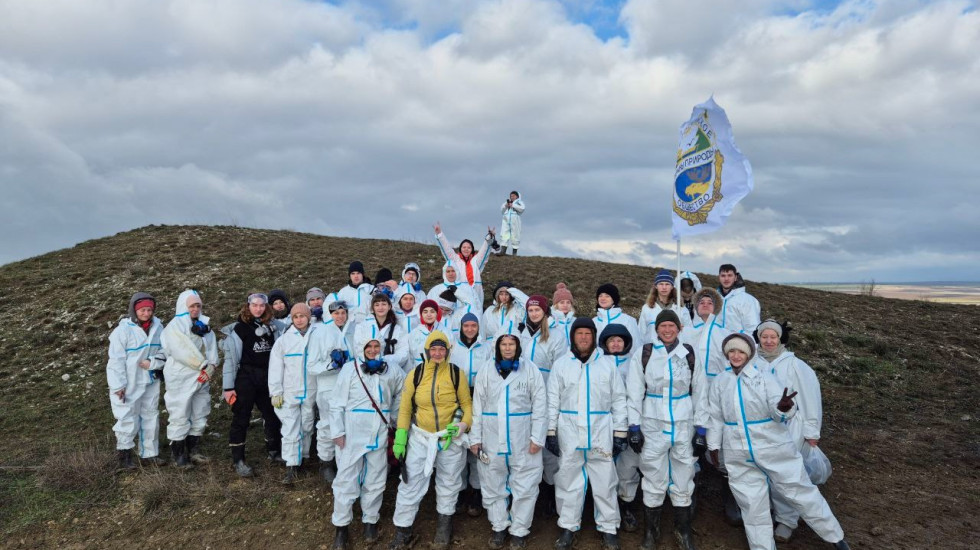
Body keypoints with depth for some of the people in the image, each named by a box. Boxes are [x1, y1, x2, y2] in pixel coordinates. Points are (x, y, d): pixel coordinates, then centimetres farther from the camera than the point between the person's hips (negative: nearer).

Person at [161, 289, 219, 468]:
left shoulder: (205, 325, 13)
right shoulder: (175, 326, -7)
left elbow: (212, 348, 6)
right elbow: (182, 351, -18)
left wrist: (210, 368, -10)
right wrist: (203, 365, -14)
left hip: (202, 378, 7)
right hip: (181, 379, -7)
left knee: (199, 416, 13)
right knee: (180, 417, -2)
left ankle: (193, 450, 26)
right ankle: (178, 455, 10)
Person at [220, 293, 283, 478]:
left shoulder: (271, 327, 8)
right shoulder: (239, 328, -7)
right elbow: (231, 359, -9)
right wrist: (228, 387, -12)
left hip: (267, 379, 5)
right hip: (245, 379, -5)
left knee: (273, 415, 12)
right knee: (241, 419, 1)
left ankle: (274, 451, 31)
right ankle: (238, 460, 11)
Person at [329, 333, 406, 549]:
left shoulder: (392, 370, 1)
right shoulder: (350, 368, -6)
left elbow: (402, 393, 17)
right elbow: (337, 404, -5)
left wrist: (395, 417, 9)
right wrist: (337, 432, -10)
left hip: (379, 435, 3)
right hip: (352, 434, -3)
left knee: (375, 480, 13)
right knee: (346, 479, 3)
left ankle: (370, 521, 30)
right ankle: (341, 525, 19)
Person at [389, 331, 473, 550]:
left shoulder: (456, 373, -9)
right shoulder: (415, 374, -7)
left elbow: (466, 405, -1)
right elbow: (405, 408, -1)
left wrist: (462, 426, -18)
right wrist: (400, 437, -5)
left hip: (451, 437, 0)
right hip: (420, 437, 0)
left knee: (449, 483, 16)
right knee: (410, 483, 0)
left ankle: (444, 525, 37)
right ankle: (402, 531, 16)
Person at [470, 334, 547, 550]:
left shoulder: (530, 369, -4)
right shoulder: (486, 370, 2)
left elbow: (540, 405, -3)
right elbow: (477, 406, 4)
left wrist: (537, 437, -7)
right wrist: (475, 437, 2)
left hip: (523, 439, -2)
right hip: (492, 438, 2)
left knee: (525, 487, 4)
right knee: (493, 486, 13)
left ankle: (519, 530, 22)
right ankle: (499, 527, 31)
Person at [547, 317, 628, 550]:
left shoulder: (607, 365, 3)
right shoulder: (561, 365, 2)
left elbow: (619, 400, 4)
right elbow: (552, 400, 3)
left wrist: (620, 433, 1)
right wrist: (551, 432, -1)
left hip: (600, 433, 0)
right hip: (569, 433, 0)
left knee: (604, 483, 7)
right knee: (568, 481, 10)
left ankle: (608, 528, 22)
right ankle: (568, 527, 23)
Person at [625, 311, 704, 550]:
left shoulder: (690, 355, 3)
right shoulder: (643, 355, -2)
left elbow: (700, 393, 6)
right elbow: (634, 393, -2)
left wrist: (701, 428, 4)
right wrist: (634, 427, -6)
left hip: (684, 425, 2)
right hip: (653, 425, -1)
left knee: (683, 480, 10)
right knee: (653, 481, 6)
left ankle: (683, 529, 28)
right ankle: (651, 530, 24)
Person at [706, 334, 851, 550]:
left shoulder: (764, 378, -9)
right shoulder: (720, 382, 1)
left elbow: (779, 411, -18)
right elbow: (716, 417, 10)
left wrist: (783, 407, -41)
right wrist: (714, 445, 13)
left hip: (775, 451, -2)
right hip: (739, 458, 3)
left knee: (800, 493, 7)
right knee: (752, 506, 12)